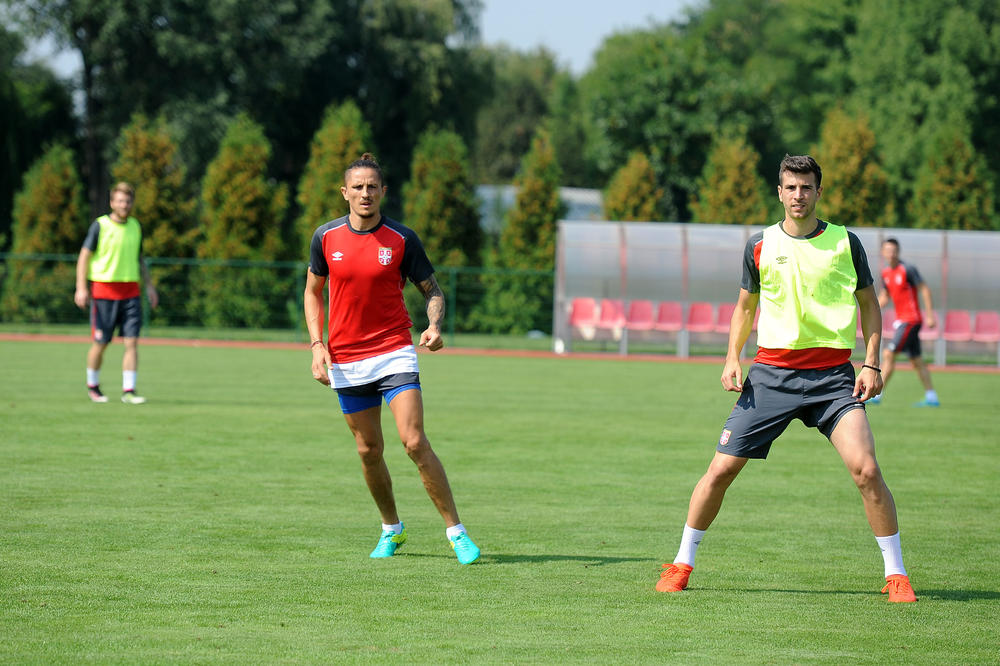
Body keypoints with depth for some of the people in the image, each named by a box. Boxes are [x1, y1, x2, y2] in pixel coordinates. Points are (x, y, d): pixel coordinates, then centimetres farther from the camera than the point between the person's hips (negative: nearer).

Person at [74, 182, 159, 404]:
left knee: (132, 342, -7)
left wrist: (149, 286, 15)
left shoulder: (135, 226, 11)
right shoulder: (100, 226, -4)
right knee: (100, 343, 2)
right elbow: (84, 256, -4)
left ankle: (128, 391, -5)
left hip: (130, 292, 4)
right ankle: (92, 386, 22)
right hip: (103, 291, -4)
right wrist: (81, 288, -12)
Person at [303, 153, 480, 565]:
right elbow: (313, 291, 13)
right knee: (369, 451, 8)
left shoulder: (402, 239, -4)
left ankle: (455, 531, -9)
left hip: (394, 353, -2)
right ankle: (391, 529, 29)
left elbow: (432, 290, 4)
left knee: (414, 442, -15)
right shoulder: (326, 237, 1)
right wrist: (317, 345, 1)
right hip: (346, 361, 3)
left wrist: (434, 326, -17)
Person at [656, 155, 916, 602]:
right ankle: (682, 564, 14)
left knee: (865, 468, -17)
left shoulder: (845, 242, 2)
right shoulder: (760, 245, 6)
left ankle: (896, 574, -5)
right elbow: (745, 306, 18)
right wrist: (733, 358, 4)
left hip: (833, 374, -1)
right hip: (771, 371, 1)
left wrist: (871, 364, 0)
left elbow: (869, 304, 11)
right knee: (721, 469, -3)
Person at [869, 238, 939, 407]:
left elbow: (924, 290, -11)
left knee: (888, 354, -12)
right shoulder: (886, 273, 11)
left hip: (911, 320, -8)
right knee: (917, 361, 9)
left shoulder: (908, 269, -11)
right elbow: (884, 297, 21)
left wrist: (930, 315, -15)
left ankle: (876, 394, -11)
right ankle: (931, 397, 13)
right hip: (901, 320, 8)